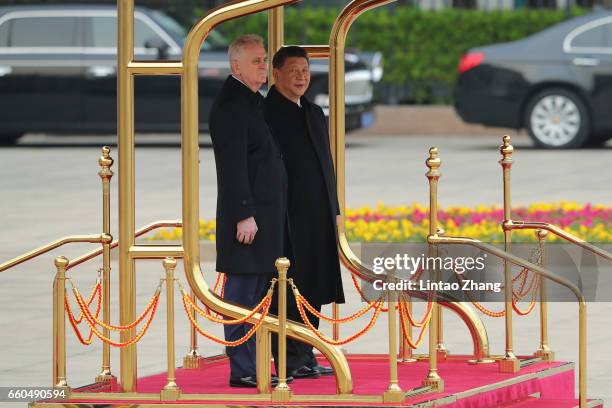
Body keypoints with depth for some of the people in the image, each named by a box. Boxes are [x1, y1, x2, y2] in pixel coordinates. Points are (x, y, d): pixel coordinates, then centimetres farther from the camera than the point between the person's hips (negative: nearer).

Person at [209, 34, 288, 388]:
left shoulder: (252, 102, 18)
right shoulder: (230, 104, -13)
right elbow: (233, 165, -18)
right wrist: (245, 215, -22)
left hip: (265, 215, 10)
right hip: (248, 216, -10)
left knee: (256, 295, 12)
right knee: (242, 294, -7)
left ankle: (253, 367, 17)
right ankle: (242, 371, -5)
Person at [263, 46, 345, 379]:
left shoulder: (314, 113, 17)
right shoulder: (266, 113, -8)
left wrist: (334, 210, 17)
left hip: (318, 218, 8)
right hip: (289, 219, -8)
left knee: (312, 290, 10)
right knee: (291, 292, -5)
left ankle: (305, 358, 15)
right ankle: (291, 362, -1)